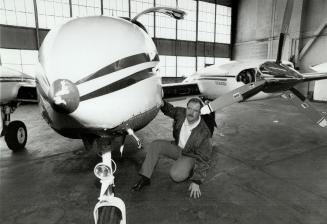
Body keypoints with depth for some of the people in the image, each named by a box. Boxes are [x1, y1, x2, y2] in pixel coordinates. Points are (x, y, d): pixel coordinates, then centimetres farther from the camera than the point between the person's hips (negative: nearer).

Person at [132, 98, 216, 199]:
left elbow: (203, 159, -24)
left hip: (191, 156, -5)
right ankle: (145, 177, -8)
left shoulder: (204, 133, -30)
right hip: (177, 147, 5)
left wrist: (196, 182, -25)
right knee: (155, 145, -13)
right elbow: (169, 110, 5)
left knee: (176, 175, -28)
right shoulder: (181, 113, -18)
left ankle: (190, 170, 5)